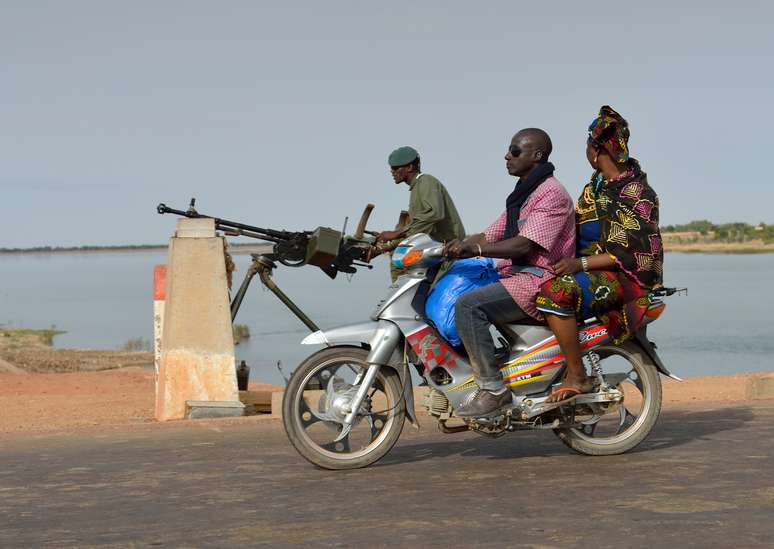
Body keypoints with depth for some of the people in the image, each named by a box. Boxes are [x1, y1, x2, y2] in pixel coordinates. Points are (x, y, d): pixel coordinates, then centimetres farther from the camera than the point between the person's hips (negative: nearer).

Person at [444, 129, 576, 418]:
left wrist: (475, 248, -26)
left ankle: (492, 388, -25)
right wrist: (457, 246, -4)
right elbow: (490, 236, 16)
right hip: (515, 275, 11)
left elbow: (524, 244, -22)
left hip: (539, 279, -11)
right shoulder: (522, 194, 21)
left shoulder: (552, 193, -12)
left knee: (468, 306, -27)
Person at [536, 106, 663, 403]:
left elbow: (630, 253, -19)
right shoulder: (597, 184, 16)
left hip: (626, 277, -10)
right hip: (589, 266, 10)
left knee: (556, 292, -32)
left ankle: (577, 377, -24)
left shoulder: (635, 192, -13)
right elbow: (578, 229, 23)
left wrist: (580, 263, -24)